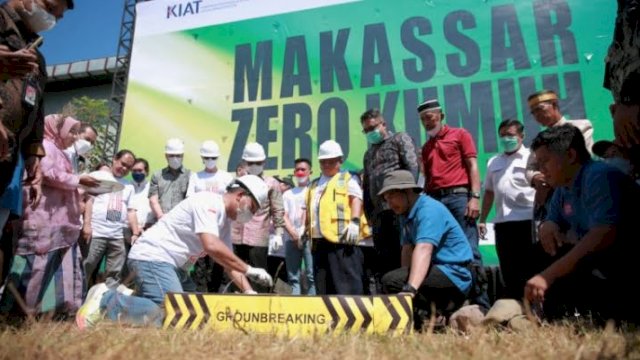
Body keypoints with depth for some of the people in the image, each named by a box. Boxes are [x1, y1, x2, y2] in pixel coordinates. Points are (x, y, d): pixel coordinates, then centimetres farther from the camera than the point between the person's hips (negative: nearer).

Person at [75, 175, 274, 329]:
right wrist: (249, 270, -22)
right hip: (153, 256, -10)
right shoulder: (208, 201, -16)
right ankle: (107, 300, -8)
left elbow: (229, 261, 14)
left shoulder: (225, 219, 13)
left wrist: (249, 292, 1)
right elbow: (211, 246, -29)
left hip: (174, 265, 10)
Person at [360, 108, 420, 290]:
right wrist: (369, 214, 15)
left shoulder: (400, 139, 9)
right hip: (379, 212, 7)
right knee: (382, 259, 6)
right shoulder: (368, 154, 28)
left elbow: (413, 166, -5)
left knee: (403, 253, -8)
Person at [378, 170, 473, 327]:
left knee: (391, 280, -25)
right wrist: (406, 283, -11)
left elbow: (423, 250, -33)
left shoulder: (429, 209, -18)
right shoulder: (406, 213, 11)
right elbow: (407, 249, 2)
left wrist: (410, 289, -44)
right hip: (439, 270, 10)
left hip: (454, 275, -10)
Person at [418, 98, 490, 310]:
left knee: (469, 250, -8)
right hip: (434, 200, 5)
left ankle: (481, 305, -3)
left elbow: (472, 166, 1)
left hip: (458, 196, -5)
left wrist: (475, 197, -11)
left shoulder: (459, 134, 10)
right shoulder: (426, 147, 23)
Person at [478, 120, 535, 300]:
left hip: (527, 220, -5)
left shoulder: (531, 157, 2)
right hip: (502, 223, 5)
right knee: (508, 271, 10)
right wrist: (482, 220, 14)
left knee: (529, 269, 1)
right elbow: (489, 192, 20)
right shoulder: (493, 162, 18)